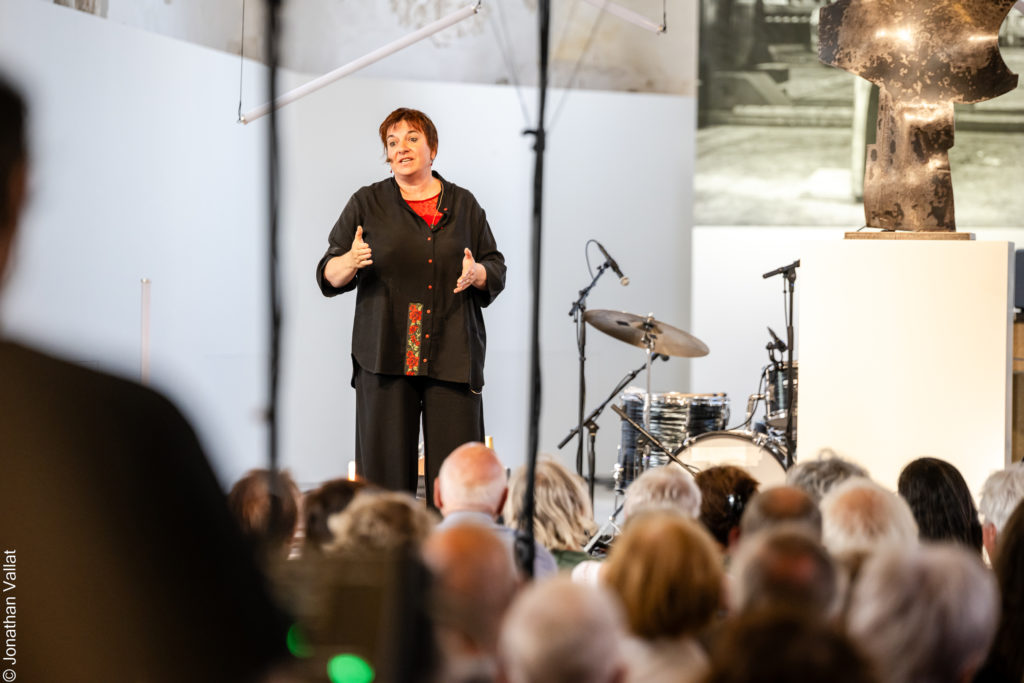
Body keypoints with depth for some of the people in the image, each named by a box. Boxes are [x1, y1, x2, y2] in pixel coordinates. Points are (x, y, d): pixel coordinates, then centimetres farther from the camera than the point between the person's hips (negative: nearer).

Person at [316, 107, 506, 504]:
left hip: (452, 357, 1)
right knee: (384, 471, -3)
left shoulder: (464, 205, 12)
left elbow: (497, 272, 14)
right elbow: (328, 276, 5)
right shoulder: (367, 204, 7)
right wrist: (350, 263, -17)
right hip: (385, 355, -1)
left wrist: (477, 274, -8)